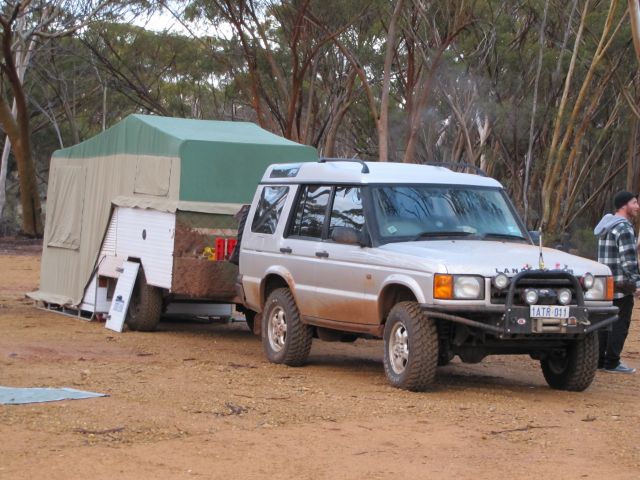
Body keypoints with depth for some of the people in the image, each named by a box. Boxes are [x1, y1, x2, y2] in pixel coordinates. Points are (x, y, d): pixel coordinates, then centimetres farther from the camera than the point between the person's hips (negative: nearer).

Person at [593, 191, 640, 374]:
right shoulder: (624, 228, -14)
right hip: (621, 286, -9)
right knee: (620, 325, -4)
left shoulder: (607, 225, 16)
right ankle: (612, 363, -3)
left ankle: (598, 360, 14)